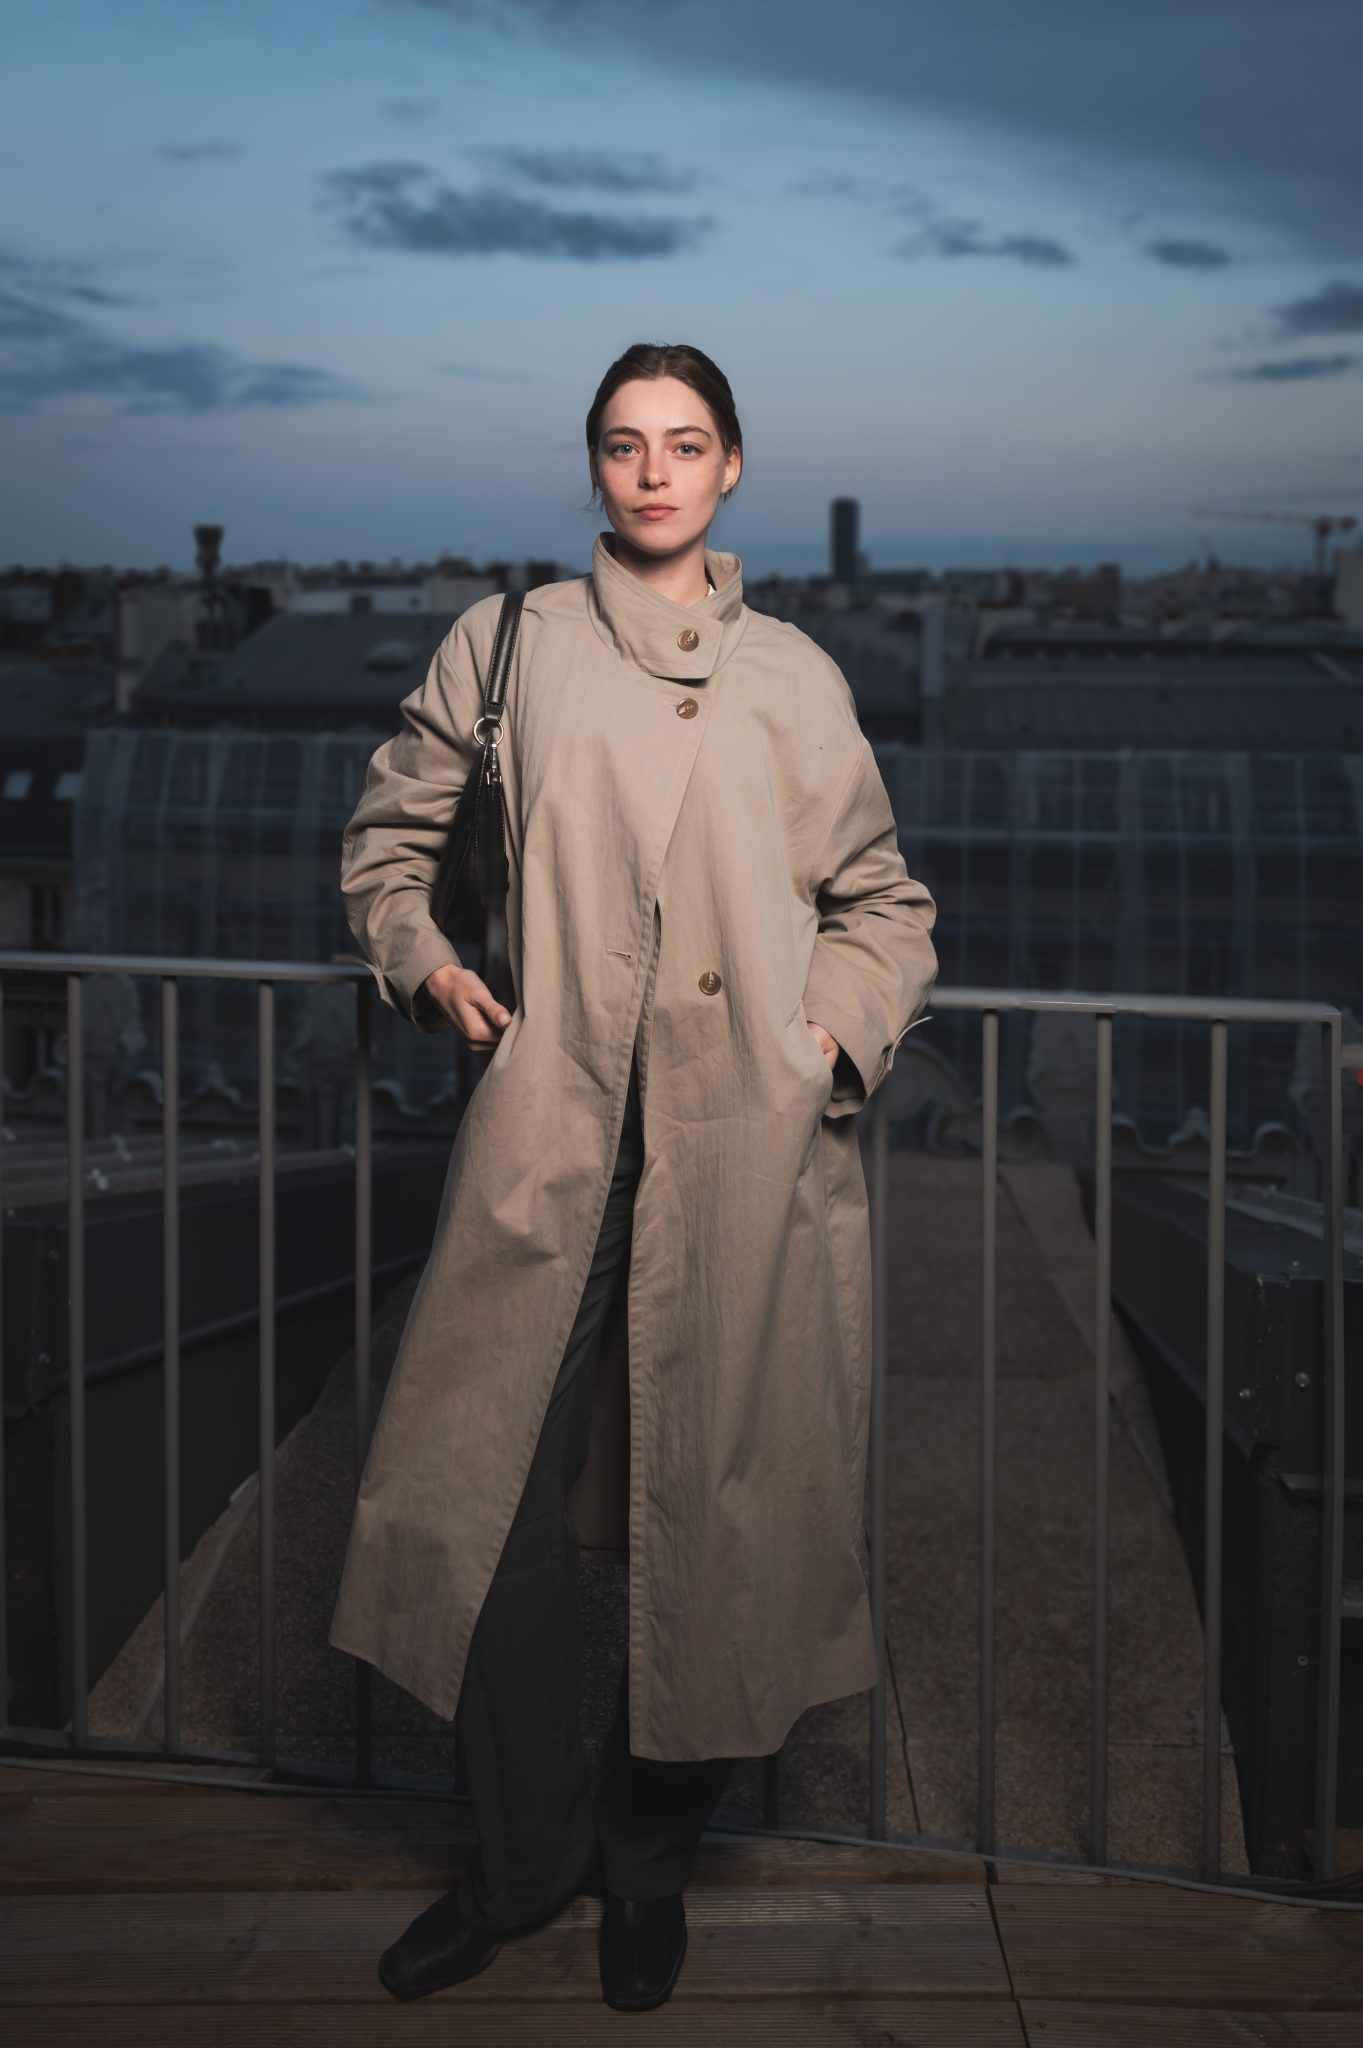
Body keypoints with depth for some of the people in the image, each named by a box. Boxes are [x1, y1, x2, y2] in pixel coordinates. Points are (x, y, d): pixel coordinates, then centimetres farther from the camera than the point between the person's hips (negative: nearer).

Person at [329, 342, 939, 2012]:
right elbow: (387, 836, 20)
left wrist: (843, 1028, 2)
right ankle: (523, 1855, 19)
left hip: (748, 1139, 0)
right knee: (491, 1490, -2)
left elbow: (882, 901, 18)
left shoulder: (794, 678, 12)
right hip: (553, 1127, 0)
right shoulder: (508, 643, 11)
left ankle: (649, 1858, 24)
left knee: (727, 1497, 2)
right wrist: (424, 963, 4)